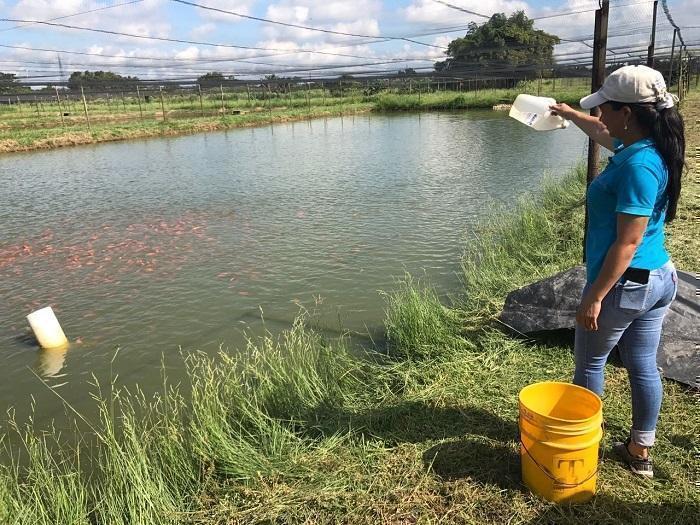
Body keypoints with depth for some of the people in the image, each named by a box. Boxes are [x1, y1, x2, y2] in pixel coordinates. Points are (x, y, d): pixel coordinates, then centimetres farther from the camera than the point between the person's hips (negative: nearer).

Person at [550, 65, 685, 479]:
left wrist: (595, 296, -21)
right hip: (660, 278, 9)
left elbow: (628, 242, -25)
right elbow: (603, 134, 27)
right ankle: (640, 451, 32)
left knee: (589, 363, 10)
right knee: (644, 366, 17)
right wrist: (569, 113, 40)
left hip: (626, 283, -9)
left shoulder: (638, 165, -24)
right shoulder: (648, 148, 4)